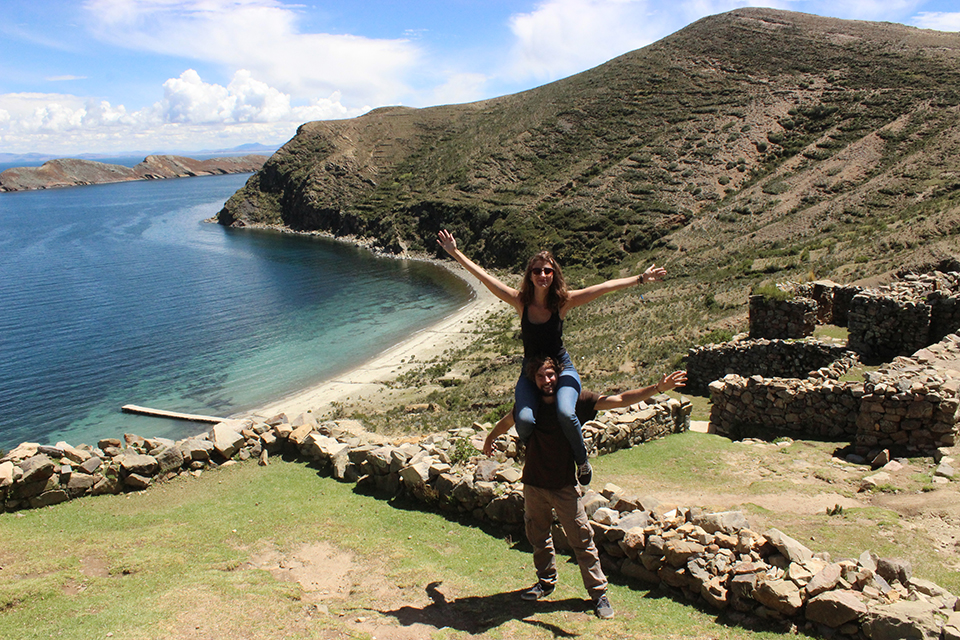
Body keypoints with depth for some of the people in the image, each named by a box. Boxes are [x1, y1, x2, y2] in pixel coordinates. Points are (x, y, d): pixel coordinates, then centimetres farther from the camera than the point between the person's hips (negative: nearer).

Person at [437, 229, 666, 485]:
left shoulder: (563, 301, -10)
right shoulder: (520, 301, -9)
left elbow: (605, 287, -10)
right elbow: (484, 277, -9)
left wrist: (640, 278, -11)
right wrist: (455, 253, -9)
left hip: (562, 368, -1)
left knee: (566, 415, -30)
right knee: (525, 420, -26)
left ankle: (582, 461, 1)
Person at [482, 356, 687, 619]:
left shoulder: (575, 400, -12)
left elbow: (619, 400, -16)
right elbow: (508, 421, 17)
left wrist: (657, 388, -24)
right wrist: (489, 439, 34)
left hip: (564, 486, -3)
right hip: (534, 484, 3)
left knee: (582, 540, 2)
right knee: (538, 537, 17)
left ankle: (598, 592, 17)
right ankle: (546, 582, 39)